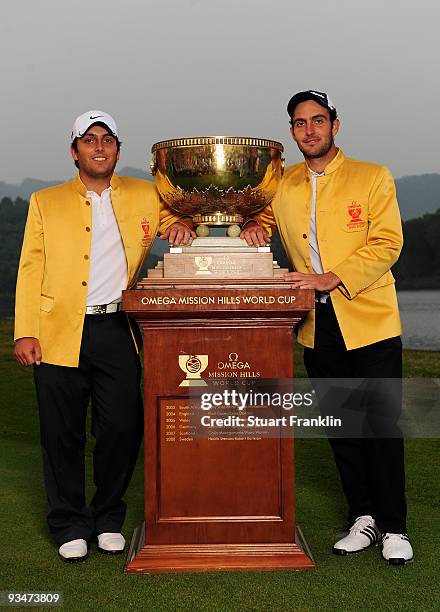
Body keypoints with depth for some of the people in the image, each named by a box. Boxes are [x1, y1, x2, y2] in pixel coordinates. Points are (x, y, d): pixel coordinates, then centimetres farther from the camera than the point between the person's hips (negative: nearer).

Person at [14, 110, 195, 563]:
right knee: (62, 435, 3)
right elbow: (30, 270, 7)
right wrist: (25, 333, -3)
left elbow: (174, 216, 26)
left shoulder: (144, 196, 13)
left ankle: (108, 518, 21)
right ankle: (70, 526, 20)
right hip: (59, 333, 0)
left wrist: (180, 225, -1)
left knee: (122, 429, 0)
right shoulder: (45, 202, 11)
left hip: (117, 331, 1)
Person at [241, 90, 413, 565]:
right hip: (318, 326, 4)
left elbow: (386, 243, -10)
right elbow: (261, 215, 27)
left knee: (382, 423, -2)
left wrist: (330, 278, -20)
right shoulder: (283, 186, 10)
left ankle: (393, 527, 10)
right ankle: (362, 518, 23)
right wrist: (254, 226, 2)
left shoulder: (373, 178, -2)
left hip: (370, 319, -4)